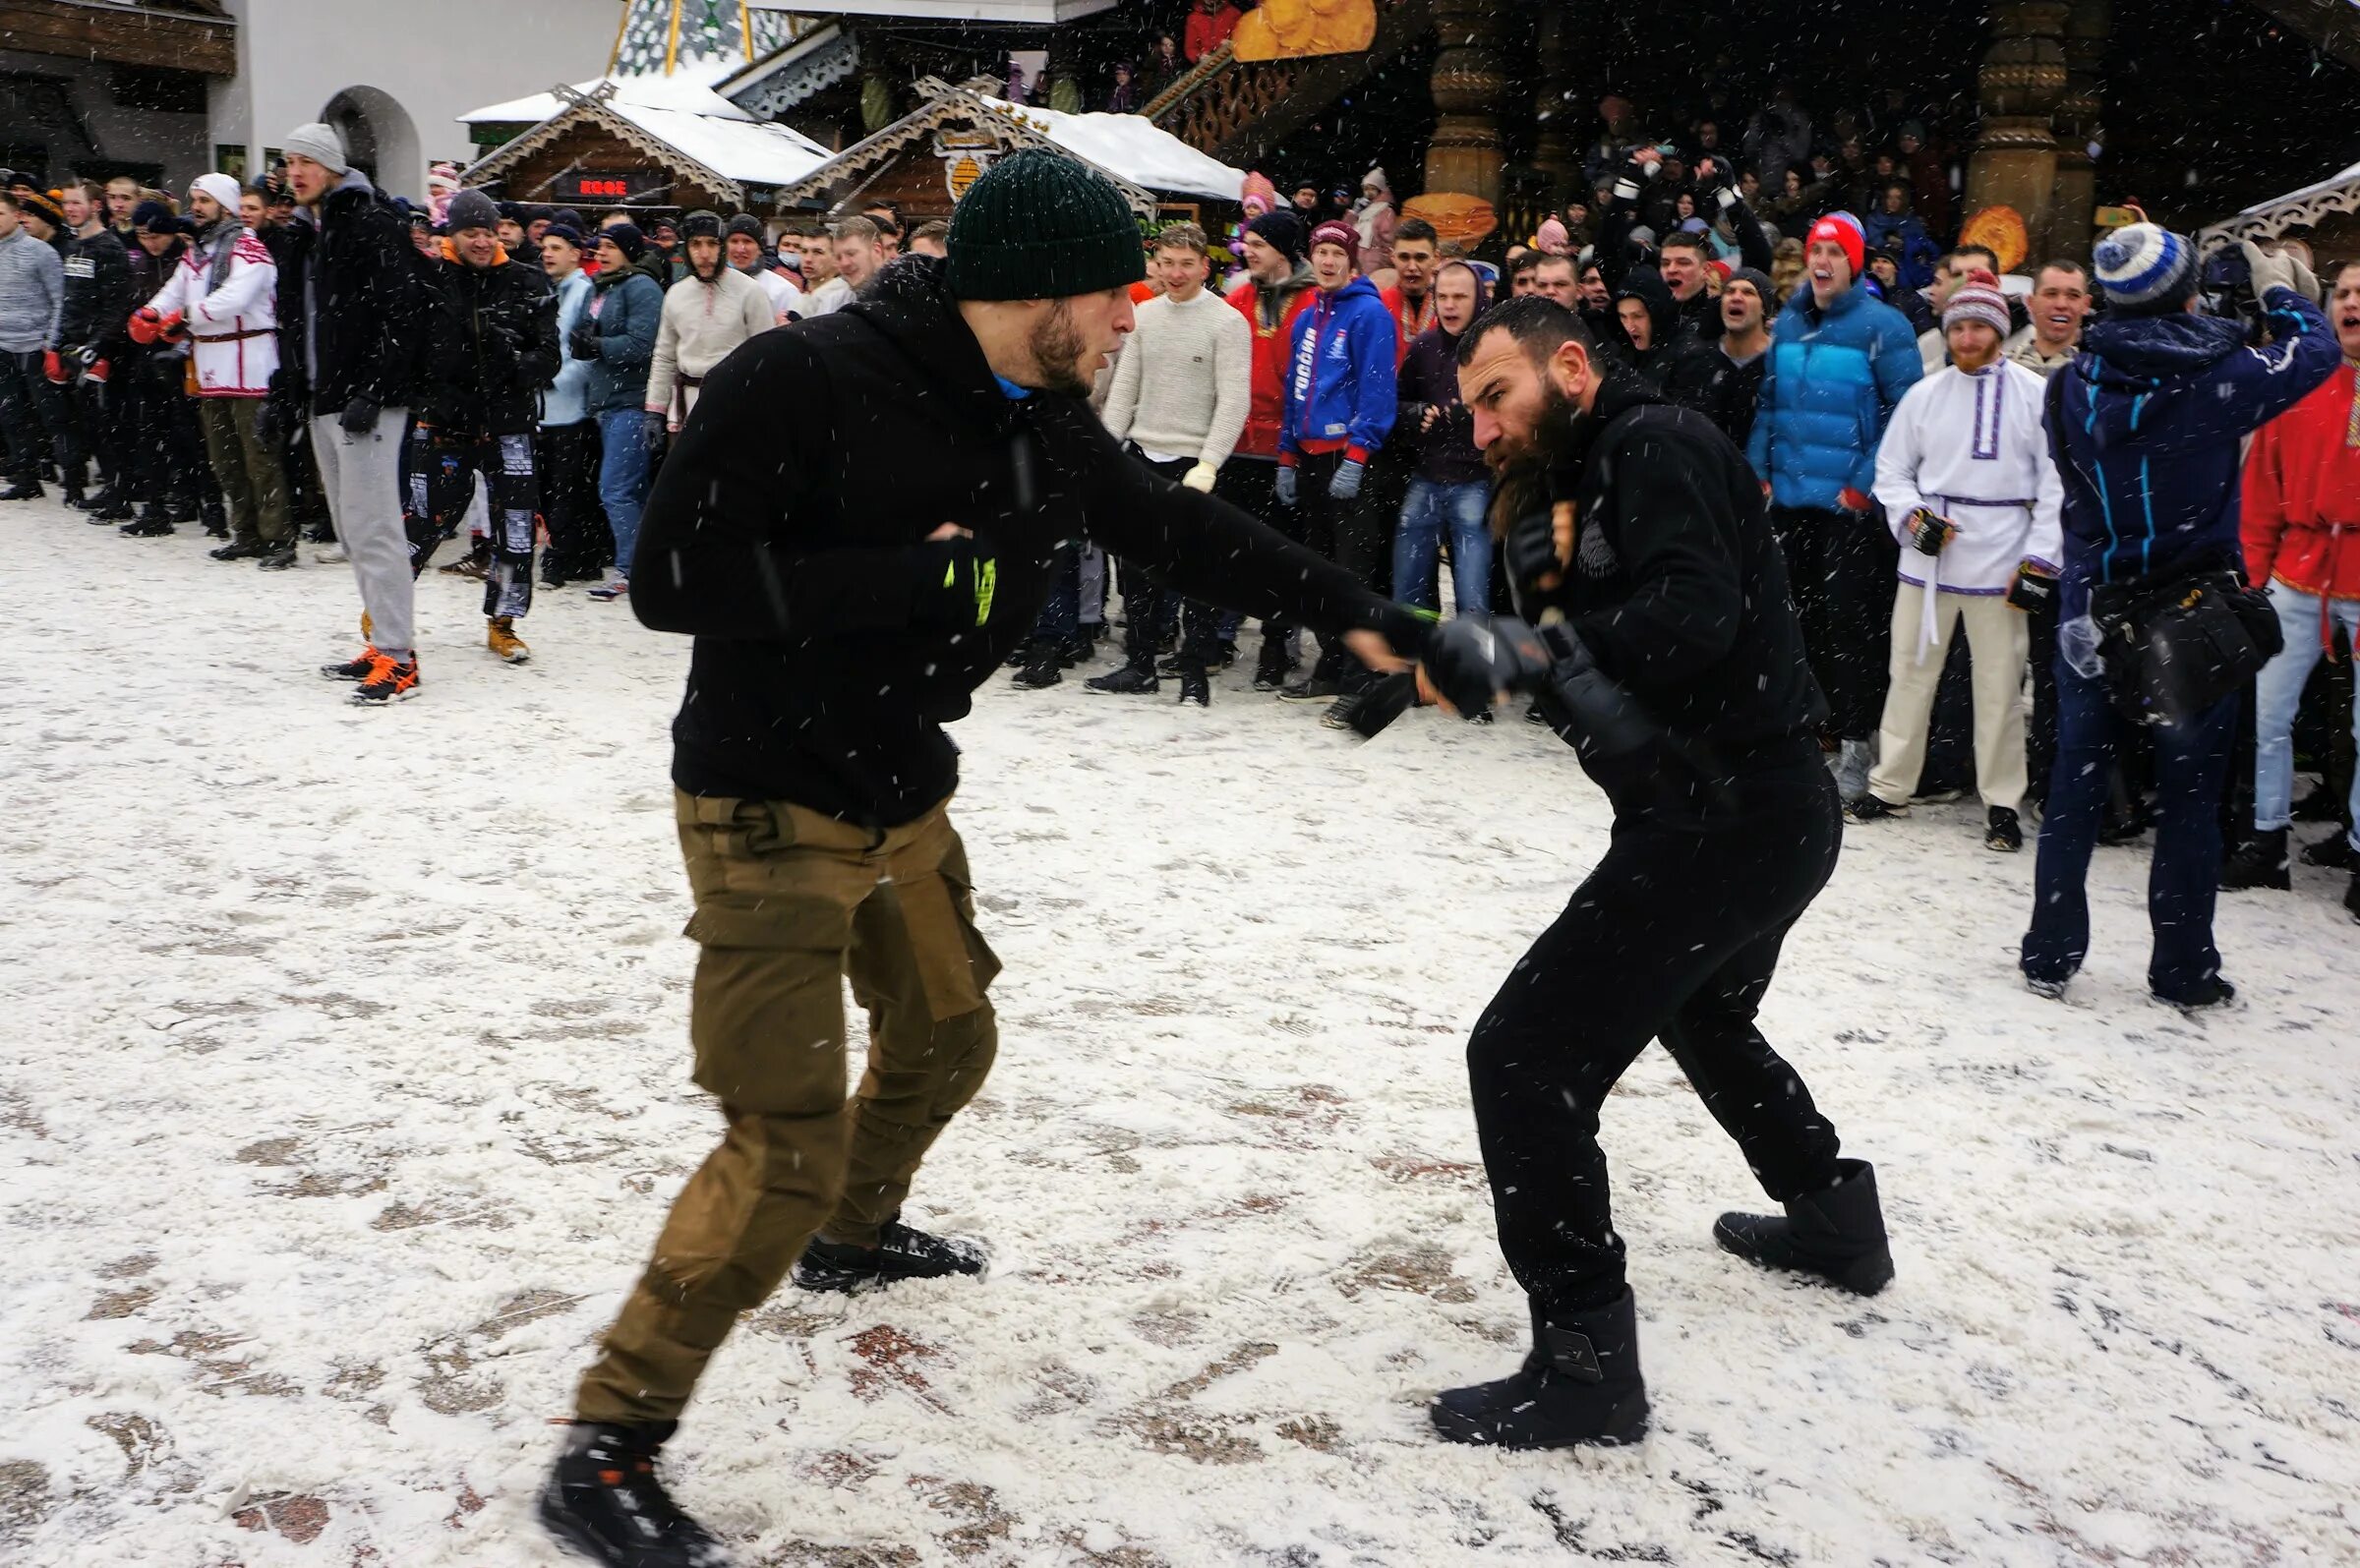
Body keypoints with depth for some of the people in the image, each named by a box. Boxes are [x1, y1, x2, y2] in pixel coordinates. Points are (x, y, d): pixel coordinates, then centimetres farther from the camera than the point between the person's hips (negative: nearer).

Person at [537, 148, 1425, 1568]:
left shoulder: (1044, 423, 0)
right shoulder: (807, 383, -24)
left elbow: (1179, 528, 13)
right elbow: (676, 581, -26)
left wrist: (1353, 612, 13)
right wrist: (915, 575, -28)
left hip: (905, 797, 9)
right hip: (771, 808, -8)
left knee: (947, 1037, 25)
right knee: (787, 1138, -12)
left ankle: (854, 1235, 55)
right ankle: (608, 1451, 2)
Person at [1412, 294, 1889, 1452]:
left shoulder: (1656, 446, -11)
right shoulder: (1577, 486, 17)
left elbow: (1696, 612, -27)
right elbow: (1592, 668, 7)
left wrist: (1532, 650, -30)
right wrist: (1486, 658, -11)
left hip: (1730, 815, -11)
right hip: (1762, 808, 11)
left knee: (1524, 1055, -12)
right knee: (1700, 1013, 35)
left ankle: (1586, 1367, -6)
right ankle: (1836, 1219, 53)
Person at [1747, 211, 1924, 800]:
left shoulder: (1881, 325, -8)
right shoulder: (1788, 323, 11)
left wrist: (1866, 483, -14)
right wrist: (1759, 468, 7)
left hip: (1851, 503, -6)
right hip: (1790, 497, 6)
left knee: (1848, 618, -4)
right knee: (1800, 615, 13)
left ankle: (1855, 745, 2)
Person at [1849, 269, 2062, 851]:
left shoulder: (2036, 395, -1)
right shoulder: (1925, 394, 8)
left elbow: (2057, 484, -1)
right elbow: (1892, 468, 15)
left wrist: (2038, 560, -5)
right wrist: (1912, 516, -3)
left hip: (2000, 563, -3)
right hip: (1926, 559, 3)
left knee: (1999, 686, 1)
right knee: (1910, 672, 8)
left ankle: (2002, 802, 12)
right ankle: (1890, 787, 19)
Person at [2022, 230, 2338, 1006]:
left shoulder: (2075, 383, -6)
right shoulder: (2218, 378, -13)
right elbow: (2317, 350, 4)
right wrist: (2280, 291, 21)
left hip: (2093, 613, 3)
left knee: (2075, 781, 10)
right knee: (2190, 795, 7)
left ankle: (2050, 954, 14)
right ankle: (2183, 968, 15)